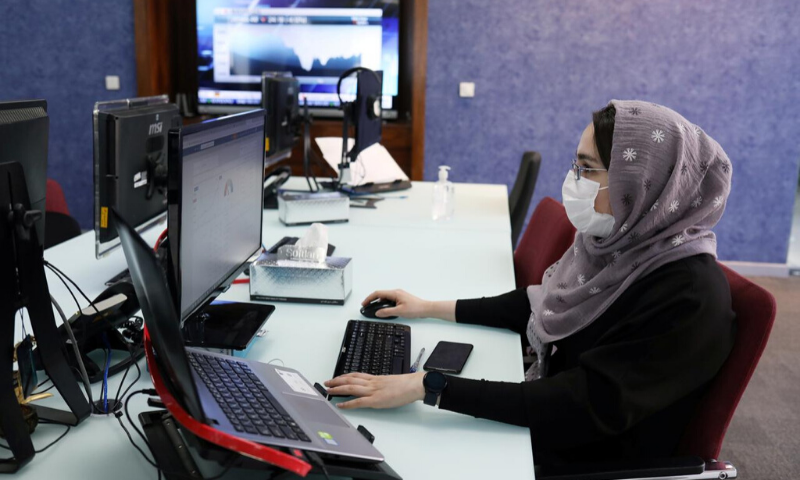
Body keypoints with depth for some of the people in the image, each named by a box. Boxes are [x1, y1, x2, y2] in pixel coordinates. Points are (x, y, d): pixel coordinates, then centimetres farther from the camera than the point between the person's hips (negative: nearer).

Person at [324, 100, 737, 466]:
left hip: (586, 459, -6)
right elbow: (544, 305, 10)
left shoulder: (689, 296, -28)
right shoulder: (617, 244, -4)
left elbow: (587, 407, -31)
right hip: (541, 415, 7)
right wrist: (431, 309, 9)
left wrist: (426, 386, -35)